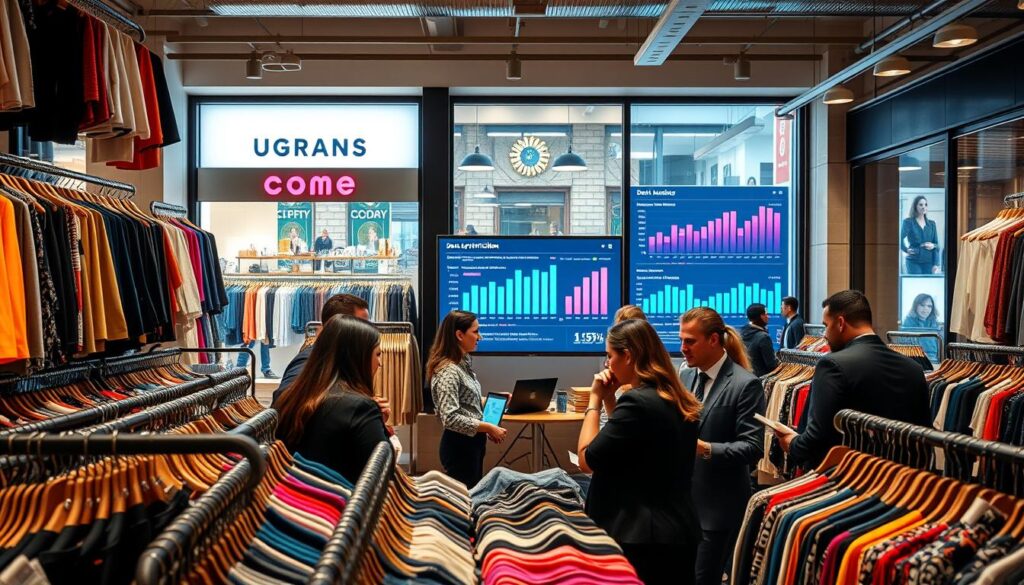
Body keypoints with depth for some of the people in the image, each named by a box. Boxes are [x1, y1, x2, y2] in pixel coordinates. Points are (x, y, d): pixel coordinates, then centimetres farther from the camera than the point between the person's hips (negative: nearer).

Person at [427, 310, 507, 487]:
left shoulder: (464, 363, 7)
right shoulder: (448, 371, -22)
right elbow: (450, 418, -28)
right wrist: (489, 428, -22)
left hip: (472, 442, 9)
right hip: (460, 445, -9)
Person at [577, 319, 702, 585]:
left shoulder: (637, 402, -22)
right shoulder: (677, 400, 7)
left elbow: (587, 459, -14)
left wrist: (595, 399, -6)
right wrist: (609, 398, 9)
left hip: (640, 537, -9)